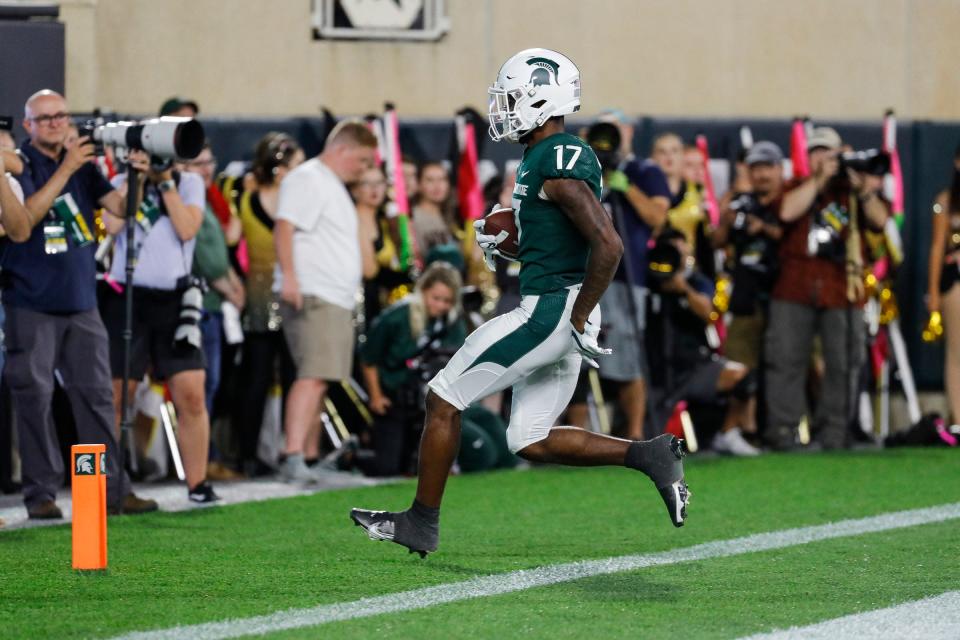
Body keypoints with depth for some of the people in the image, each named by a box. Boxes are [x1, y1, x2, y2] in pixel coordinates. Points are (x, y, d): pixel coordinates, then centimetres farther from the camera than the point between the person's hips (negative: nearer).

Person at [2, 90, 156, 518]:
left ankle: (112, 490, 8)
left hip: (80, 301, 5)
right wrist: (65, 170, -21)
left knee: (96, 394, 5)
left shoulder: (82, 164, 11)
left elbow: (120, 207, 5)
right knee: (34, 396, -2)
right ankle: (41, 494, 2)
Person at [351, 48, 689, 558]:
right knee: (531, 441, 13)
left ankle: (421, 523, 8)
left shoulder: (560, 163, -17)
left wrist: (580, 319, -20)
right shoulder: (545, 158, 14)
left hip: (548, 313, -10)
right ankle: (648, 455, 7)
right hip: (553, 314, 10)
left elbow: (608, 245, -25)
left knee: (443, 399, 0)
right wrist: (501, 243, 14)